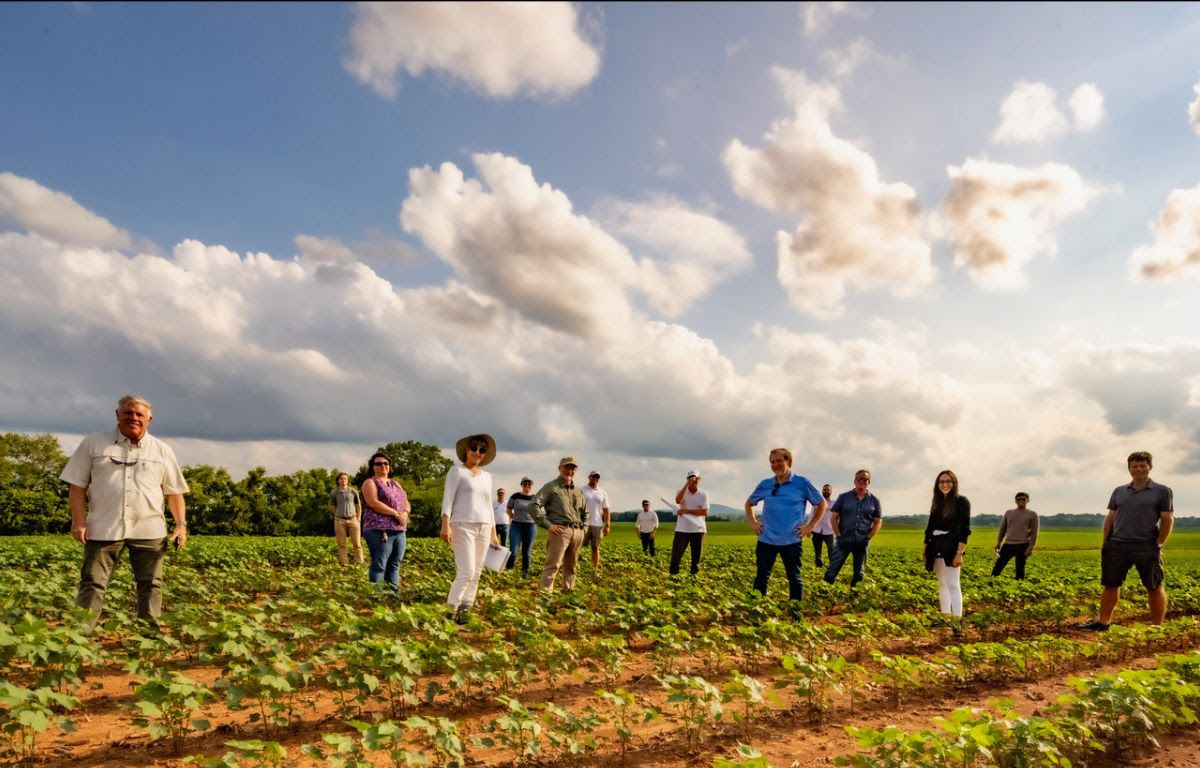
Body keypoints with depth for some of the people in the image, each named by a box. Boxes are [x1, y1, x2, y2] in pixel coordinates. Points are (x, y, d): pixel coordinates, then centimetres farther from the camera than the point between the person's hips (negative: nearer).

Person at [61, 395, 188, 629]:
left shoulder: (163, 451, 10)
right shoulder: (93, 444, 6)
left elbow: (174, 492, 12)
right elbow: (77, 485, 5)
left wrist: (181, 524, 2)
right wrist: (78, 521, -5)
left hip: (149, 530, 1)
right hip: (104, 528, -1)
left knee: (150, 585, 5)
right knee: (92, 584, -1)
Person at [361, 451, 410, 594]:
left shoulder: (395, 484, 23)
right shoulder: (370, 483, 3)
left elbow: (407, 504, 19)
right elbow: (374, 503, -13)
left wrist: (405, 513, -5)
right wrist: (396, 513, -15)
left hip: (400, 531, 7)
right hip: (380, 531, -7)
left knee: (394, 566, 5)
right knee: (379, 566, -10)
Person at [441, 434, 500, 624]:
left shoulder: (487, 476, 18)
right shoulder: (457, 471, 1)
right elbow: (448, 499, -6)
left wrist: (493, 533, 19)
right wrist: (445, 524, -17)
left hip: (483, 528, 6)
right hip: (463, 526, -6)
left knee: (476, 573, 4)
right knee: (467, 572, -13)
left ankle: (465, 610, 12)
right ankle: (450, 610, -4)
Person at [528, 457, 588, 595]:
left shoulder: (578, 491, 20)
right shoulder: (551, 487, 1)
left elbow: (585, 511, 33)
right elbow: (533, 506, -8)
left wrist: (584, 527, 18)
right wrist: (547, 524, -11)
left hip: (578, 532, 6)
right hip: (561, 530, -6)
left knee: (571, 566, 12)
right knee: (553, 565, -12)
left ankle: (568, 590, 21)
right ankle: (545, 592, -12)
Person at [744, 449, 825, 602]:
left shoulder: (802, 483, -3)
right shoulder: (765, 485, 5)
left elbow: (822, 504, 6)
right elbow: (749, 503, 21)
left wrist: (810, 526, -2)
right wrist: (752, 522, 7)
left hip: (792, 541, -2)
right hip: (766, 540, 2)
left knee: (794, 579, 8)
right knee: (761, 578, 5)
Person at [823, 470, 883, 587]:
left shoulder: (874, 500, 5)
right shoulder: (844, 497, 2)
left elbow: (878, 522, 7)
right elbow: (833, 517, 3)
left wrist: (868, 538, -3)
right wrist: (839, 535, -6)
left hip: (862, 541, 2)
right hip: (844, 538, -2)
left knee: (859, 571, 11)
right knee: (833, 567, -7)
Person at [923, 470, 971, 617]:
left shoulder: (961, 502, -5)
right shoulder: (937, 502, 13)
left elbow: (965, 530, -10)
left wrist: (959, 553, -17)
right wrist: (925, 549, 13)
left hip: (951, 548, -6)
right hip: (936, 548, 6)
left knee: (952, 585, -9)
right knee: (942, 584, 10)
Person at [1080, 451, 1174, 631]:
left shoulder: (1162, 492, 2)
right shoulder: (1119, 491, 13)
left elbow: (1168, 520, -2)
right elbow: (1110, 518, 14)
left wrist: (1159, 545, -9)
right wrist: (1105, 543, 9)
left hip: (1146, 547, -3)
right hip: (1117, 546, 4)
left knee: (1154, 588, 4)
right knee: (1110, 585, 7)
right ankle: (1103, 622, 16)